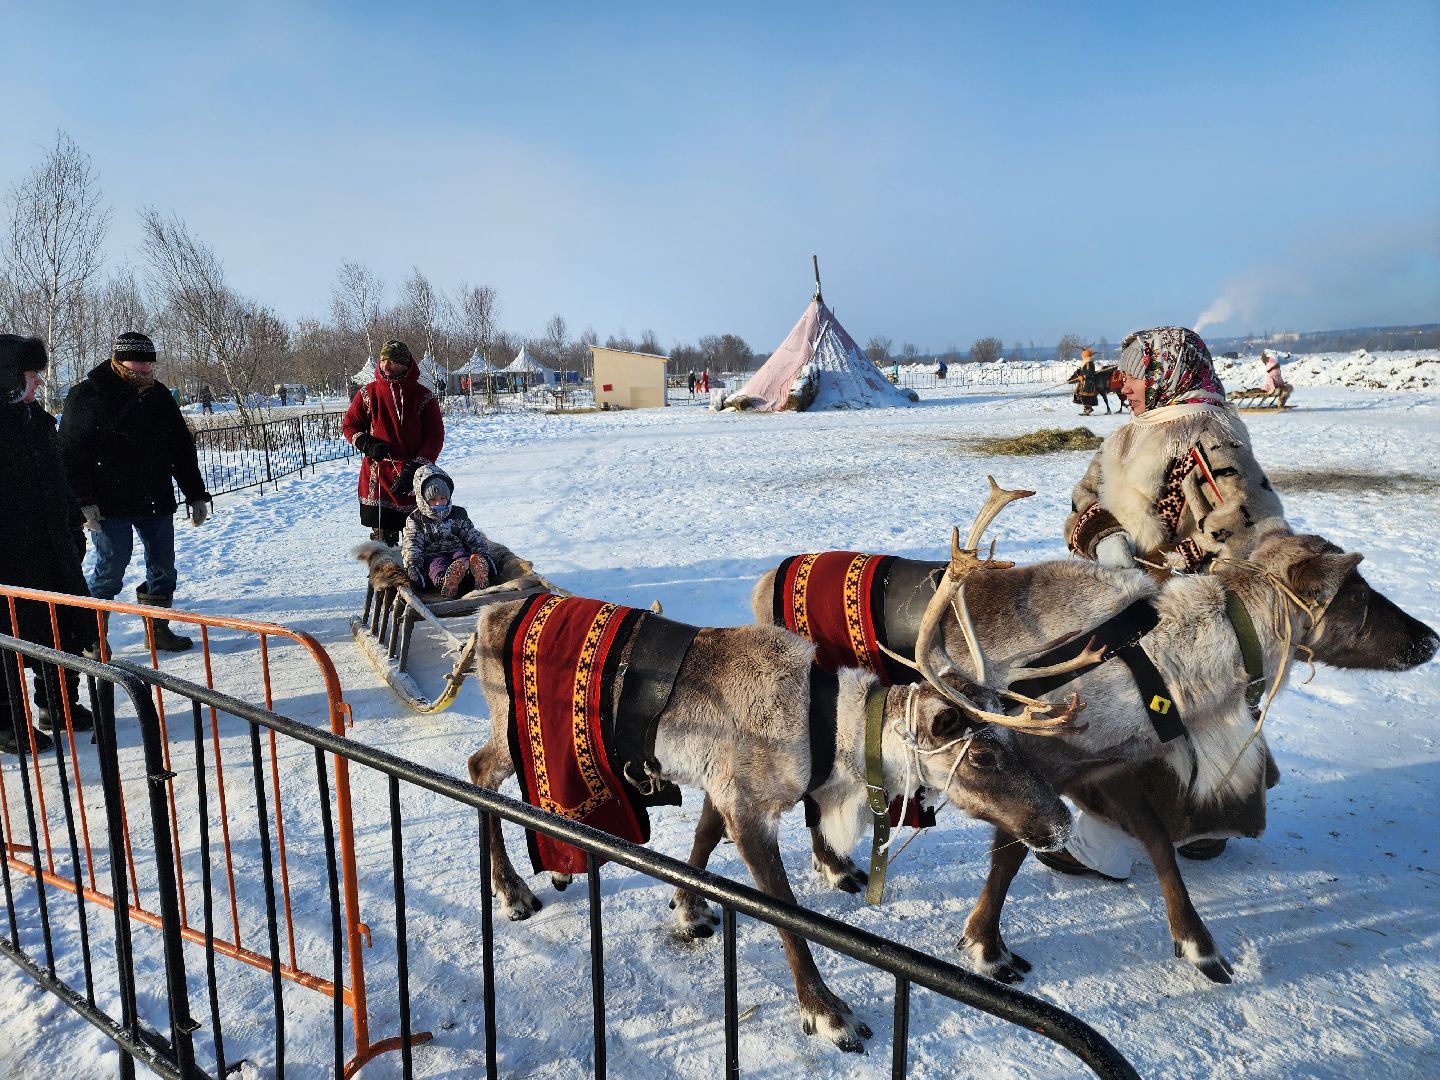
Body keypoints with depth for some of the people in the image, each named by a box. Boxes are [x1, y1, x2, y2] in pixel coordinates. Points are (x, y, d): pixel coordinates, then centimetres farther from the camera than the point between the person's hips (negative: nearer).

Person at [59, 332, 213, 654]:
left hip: (156, 501, 5)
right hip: (109, 504, -5)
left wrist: (196, 495, 10)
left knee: (163, 566, 8)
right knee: (112, 566, -4)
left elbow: (182, 447, 14)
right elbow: (71, 452, -8)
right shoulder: (87, 395, -7)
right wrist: (84, 501, -15)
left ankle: (158, 629, 21)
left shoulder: (159, 394, 9)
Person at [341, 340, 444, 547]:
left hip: (414, 477, -1)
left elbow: (435, 437, -2)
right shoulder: (368, 393, 6)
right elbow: (349, 424, 15)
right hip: (377, 476, 1)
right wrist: (367, 444, -6)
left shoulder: (423, 396, 1)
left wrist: (415, 468, -13)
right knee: (382, 535, 2)